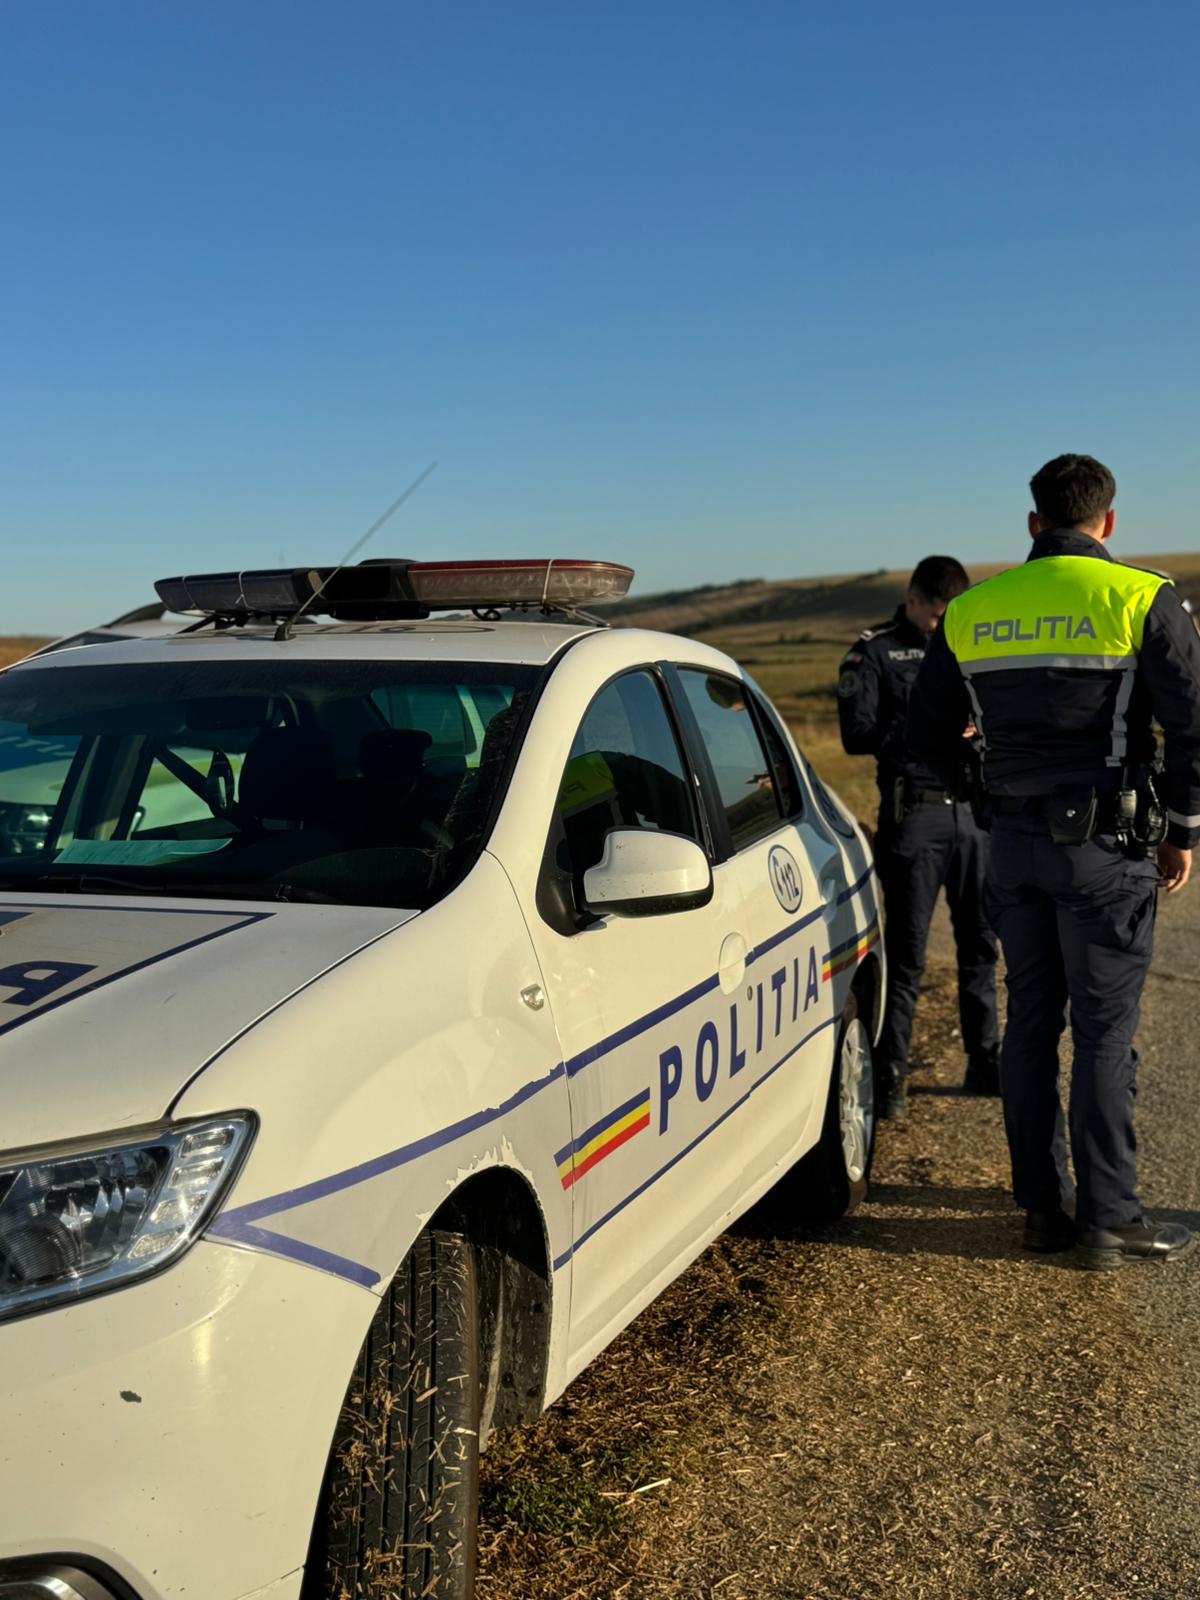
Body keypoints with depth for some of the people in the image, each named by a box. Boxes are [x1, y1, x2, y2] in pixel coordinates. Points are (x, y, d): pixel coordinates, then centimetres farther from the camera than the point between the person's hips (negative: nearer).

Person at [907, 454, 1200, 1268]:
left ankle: (1045, 1207, 17)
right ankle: (1109, 1220, 7)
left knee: (1032, 1020, 12)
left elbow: (930, 735, 12)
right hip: (1104, 843, -4)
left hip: (1014, 840, 4)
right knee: (1105, 1030, 1)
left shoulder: (969, 612, 6)